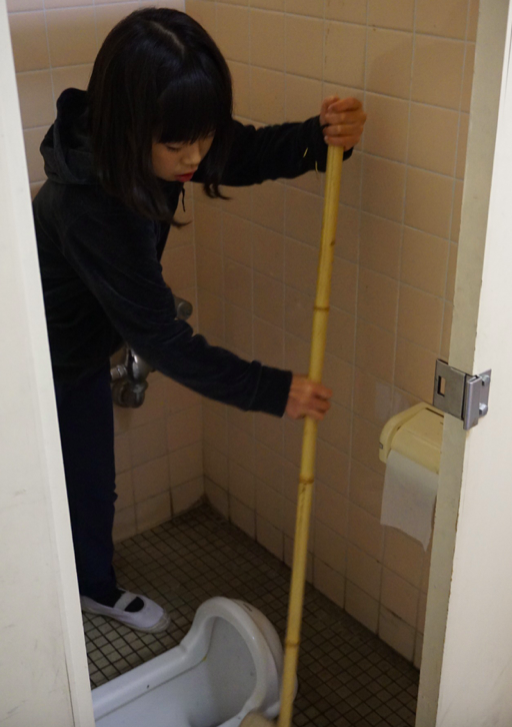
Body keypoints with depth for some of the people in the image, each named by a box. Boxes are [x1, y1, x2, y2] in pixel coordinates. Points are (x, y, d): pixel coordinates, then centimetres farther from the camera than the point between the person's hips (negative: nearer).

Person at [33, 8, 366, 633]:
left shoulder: (159, 147, -19)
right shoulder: (89, 203, -40)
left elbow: (250, 153, -4)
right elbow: (160, 338, -34)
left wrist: (325, 135, -25)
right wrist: (272, 391, -28)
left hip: (83, 348, 7)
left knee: (94, 481, 23)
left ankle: (97, 585, 48)